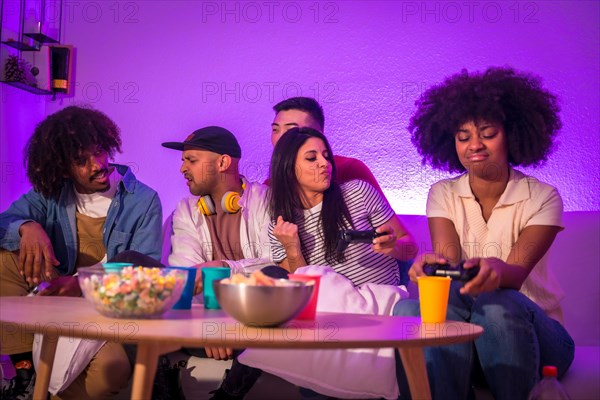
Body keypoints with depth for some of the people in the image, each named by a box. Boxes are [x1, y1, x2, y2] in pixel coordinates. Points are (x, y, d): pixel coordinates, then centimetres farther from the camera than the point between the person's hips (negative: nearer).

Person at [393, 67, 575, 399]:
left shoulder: (542, 197, -2)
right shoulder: (443, 194, 6)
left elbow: (516, 273, -17)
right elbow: (447, 257, -12)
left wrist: (496, 270, -42)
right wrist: (433, 263, -37)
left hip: (532, 331, -1)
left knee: (499, 306, -36)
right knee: (410, 307, -30)